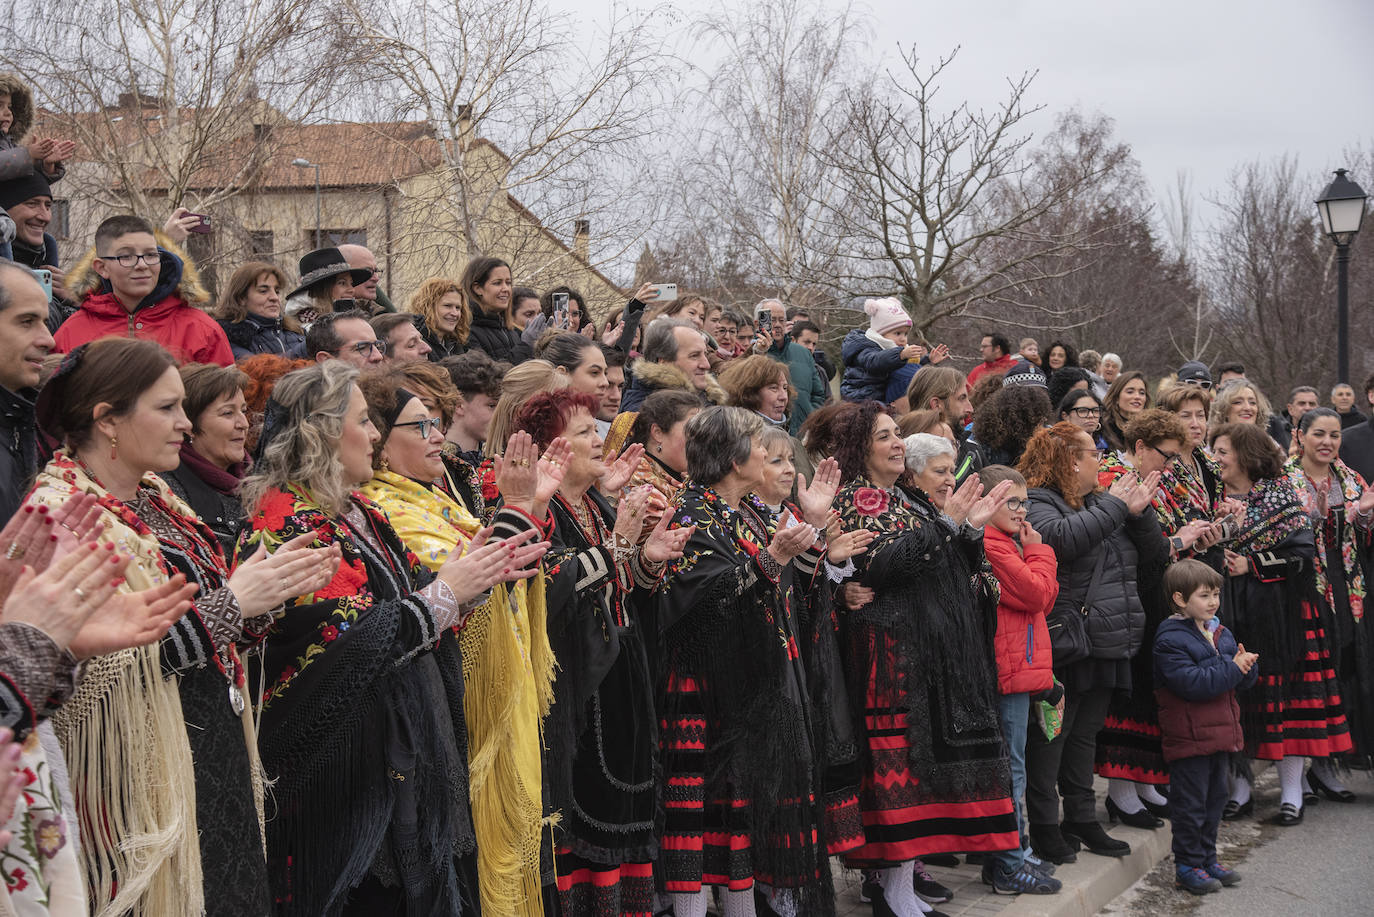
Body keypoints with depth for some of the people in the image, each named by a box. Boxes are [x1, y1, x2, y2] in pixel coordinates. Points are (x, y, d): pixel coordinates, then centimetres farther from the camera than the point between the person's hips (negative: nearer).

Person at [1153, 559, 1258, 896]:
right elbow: (1191, 682, -24)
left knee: (1215, 799, 16)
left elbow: (1245, 679, 14)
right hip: (1189, 736, -8)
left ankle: (1207, 858, 27)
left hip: (1220, 732, 8)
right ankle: (1188, 866, 8)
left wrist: (1246, 666, -10)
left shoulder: (1220, 634, 12)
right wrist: (1232, 668, -21)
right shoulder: (1171, 639, -15)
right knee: (1190, 803, -1)